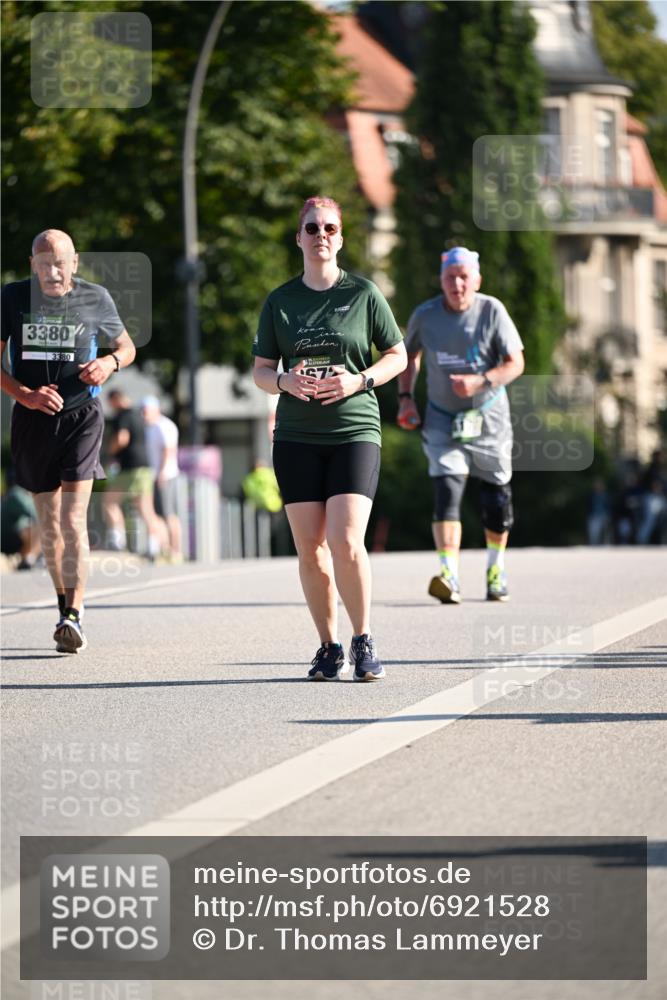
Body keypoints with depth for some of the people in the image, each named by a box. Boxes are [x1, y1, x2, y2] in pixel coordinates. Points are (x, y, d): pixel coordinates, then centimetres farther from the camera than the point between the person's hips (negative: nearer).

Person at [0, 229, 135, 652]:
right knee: (49, 523, 9)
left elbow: (127, 346, 15)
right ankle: (65, 607, 23)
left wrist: (110, 362, -9)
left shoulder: (95, 298, -1)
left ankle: (74, 617, -19)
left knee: (73, 520, -15)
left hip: (81, 416, -2)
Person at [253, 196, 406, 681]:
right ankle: (329, 647, 13)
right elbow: (261, 370, 11)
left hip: (355, 431, -2)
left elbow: (397, 355, 8)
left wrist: (359, 380, -9)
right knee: (310, 548, 1)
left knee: (346, 541, -15)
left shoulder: (364, 293, 2)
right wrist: (285, 381, -11)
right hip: (296, 437, 2)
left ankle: (364, 640, 1)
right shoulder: (279, 301, 8)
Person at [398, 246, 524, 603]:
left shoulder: (492, 311, -12)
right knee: (446, 491, -18)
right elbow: (410, 354, 13)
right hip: (442, 419, 0)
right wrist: (405, 396, 1)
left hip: (488, 417, 0)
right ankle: (448, 577, -28)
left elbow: (515, 363, -12)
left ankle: (496, 569, 33)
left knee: (496, 497, 9)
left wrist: (480, 382, -27)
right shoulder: (425, 315, -7)